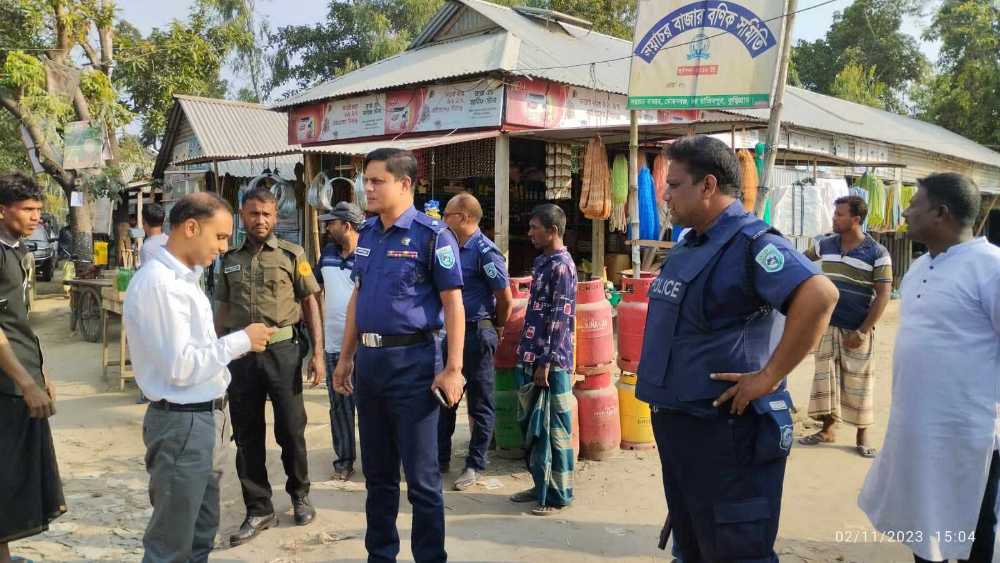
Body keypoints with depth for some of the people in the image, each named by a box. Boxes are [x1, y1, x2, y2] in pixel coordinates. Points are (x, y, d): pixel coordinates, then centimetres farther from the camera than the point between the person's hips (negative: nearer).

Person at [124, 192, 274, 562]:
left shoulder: (185, 277, 11)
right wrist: (241, 340, -16)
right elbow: (180, 366, -23)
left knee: (202, 532, 21)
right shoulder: (158, 284, -19)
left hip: (207, 417, 10)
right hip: (183, 423, -10)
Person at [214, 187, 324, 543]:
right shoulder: (230, 259, 10)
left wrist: (318, 353, -8)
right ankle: (259, 510, 20)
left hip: (282, 350, -3)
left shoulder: (292, 255, -1)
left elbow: (310, 304, -1)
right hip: (240, 354, 3)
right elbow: (222, 310, 15)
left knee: (291, 429, 6)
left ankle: (299, 494, 29)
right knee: (247, 435, 8)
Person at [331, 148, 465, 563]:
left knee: (421, 475, 2)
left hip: (412, 361, -7)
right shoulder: (366, 234, 11)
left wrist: (452, 369, -17)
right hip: (369, 360, 7)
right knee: (377, 471, 17)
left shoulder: (431, 235, -10)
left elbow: (453, 304, -12)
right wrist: (345, 358, 16)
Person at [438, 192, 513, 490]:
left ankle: (475, 465, 16)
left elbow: (505, 298, -14)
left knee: (480, 403, 5)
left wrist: (497, 327, -1)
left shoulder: (485, 251, -16)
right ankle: (440, 458, 28)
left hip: (477, 333, -8)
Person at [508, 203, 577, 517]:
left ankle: (559, 496, 12)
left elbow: (559, 320, -17)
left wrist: (546, 362, -19)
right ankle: (542, 485, 29)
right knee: (532, 427, 16)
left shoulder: (562, 266, -13)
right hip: (532, 359, 9)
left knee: (553, 430, 1)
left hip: (551, 363, -9)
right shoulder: (542, 262, 14)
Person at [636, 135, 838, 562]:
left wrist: (768, 377, -29)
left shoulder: (750, 243, -18)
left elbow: (819, 295, -33)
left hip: (723, 432, -9)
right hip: (675, 425, 9)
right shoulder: (688, 246, 11)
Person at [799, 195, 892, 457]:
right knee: (826, 376, 8)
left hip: (857, 330, -4)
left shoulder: (877, 253, -10)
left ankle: (862, 436, 17)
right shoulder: (827, 244, 4)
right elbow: (806, 256, 27)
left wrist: (862, 332, -16)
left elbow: (883, 295, -12)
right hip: (827, 326, 4)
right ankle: (827, 430, 20)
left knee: (858, 382, 4)